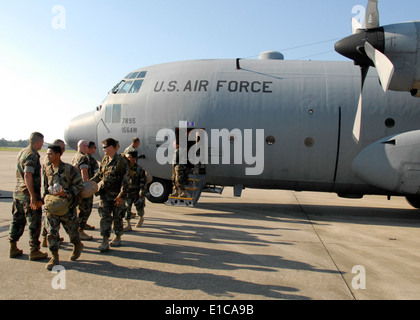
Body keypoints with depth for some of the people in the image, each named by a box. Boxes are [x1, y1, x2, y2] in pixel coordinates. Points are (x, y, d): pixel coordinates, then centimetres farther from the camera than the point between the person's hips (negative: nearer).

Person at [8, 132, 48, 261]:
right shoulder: (32, 155, -16)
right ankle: (34, 251, 7)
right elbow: (28, 175, -24)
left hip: (17, 192, 9)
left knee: (17, 221, 17)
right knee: (34, 223, 0)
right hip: (28, 193, -9)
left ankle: (13, 249, 27)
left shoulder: (21, 152, 13)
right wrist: (33, 197, -24)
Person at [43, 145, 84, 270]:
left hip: (67, 206, -4)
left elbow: (79, 185, -9)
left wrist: (66, 194, -19)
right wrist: (45, 197, 8)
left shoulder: (69, 169, -11)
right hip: (52, 207, 5)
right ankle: (54, 257, 12)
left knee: (72, 229, 9)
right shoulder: (47, 169, 8)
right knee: (52, 231, 1)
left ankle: (77, 246, 38)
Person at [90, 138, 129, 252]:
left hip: (117, 195, -5)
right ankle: (105, 242, 6)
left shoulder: (121, 161, -12)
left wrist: (121, 195, -17)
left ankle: (118, 238, 26)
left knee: (117, 217, 8)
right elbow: (99, 174, 21)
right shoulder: (104, 160, 9)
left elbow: (126, 179, -14)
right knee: (104, 217, 1)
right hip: (105, 194, 6)